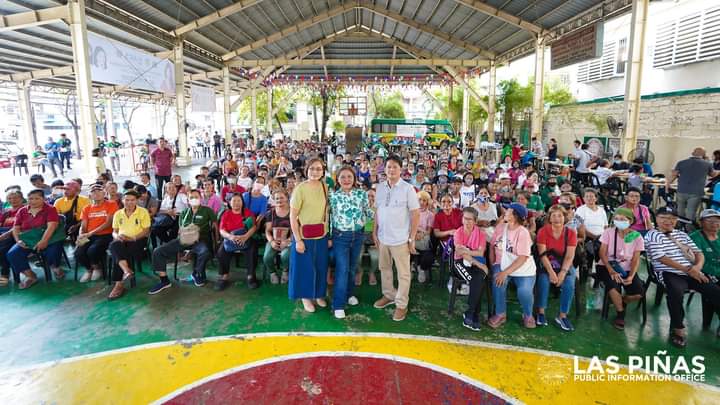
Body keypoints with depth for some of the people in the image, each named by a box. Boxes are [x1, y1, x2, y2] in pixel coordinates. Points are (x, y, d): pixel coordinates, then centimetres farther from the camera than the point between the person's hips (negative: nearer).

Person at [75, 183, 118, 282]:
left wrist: (91, 233, -18)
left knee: (92, 251, -31)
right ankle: (89, 269, 10)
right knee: (78, 253, -22)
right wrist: (81, 236, -11)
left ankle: (98, 268, 4)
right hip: (90, 237, 4)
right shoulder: (86, 208, 16)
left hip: (106, 235, -4)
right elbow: (83, 226, 11)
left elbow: (108, 223, -10)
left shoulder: (111, 204, 0)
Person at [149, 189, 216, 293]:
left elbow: (214, 225, 5)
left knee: (205, 252, -39)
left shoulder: (207, 210, 9)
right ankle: (164, 281, -3)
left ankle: (196, 274, -8)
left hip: (200, 239, -4)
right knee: (158, 251, -12)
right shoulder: (184, 213, 20)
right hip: (184, 239, 4)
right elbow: (181, 229, 18)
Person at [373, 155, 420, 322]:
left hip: (400, 238, -5)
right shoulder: (380, 187, 2)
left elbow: (415, 214, -10)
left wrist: (412, 238, -11)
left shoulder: (407, 189, -11)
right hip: (383, 237, 5)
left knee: (403, 273, 5)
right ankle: (388, 295, 37)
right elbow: (377, 210, 10)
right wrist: (375, 231, 8)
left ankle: (401, 304, 18)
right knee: (384, 268, 19)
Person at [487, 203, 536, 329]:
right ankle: (500, 314, -5)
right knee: (498, 280, -28)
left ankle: (528, 315, 10)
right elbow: (492, 246, 7)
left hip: (523, 268, -3)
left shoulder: (523, 232, -15)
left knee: (524, 292, -26)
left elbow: (522, 258, -21)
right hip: (503, 264, 4)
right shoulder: (500, 227, 2)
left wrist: (506, 272, -29)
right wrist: (493, 265, -4)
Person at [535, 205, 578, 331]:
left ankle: (562, 316, -10)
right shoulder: (543, 231, -6)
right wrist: (551, 272, -25)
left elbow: (569, 256, -10)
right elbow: (542, 254, -13)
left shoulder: (571, 233, -3)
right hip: (547, 265, -1)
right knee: (544, 280, -30)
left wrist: (563, 272, -25)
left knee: (569, 284, -26)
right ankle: (541, 312, -13)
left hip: (565, 266, 1)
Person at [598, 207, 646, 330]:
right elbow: (602, 253, -7)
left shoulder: (637, 236, -1)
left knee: (639, 293, -21)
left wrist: (631, 276, -19)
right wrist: (611, 271, -21)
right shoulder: (608, 232, -3)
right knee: (613, 285, -32)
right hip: (608, 266, -2)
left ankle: (619, 302, 14)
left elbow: (636, 259, -2)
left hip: (627, 269, 2)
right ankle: (620, 313, -5)